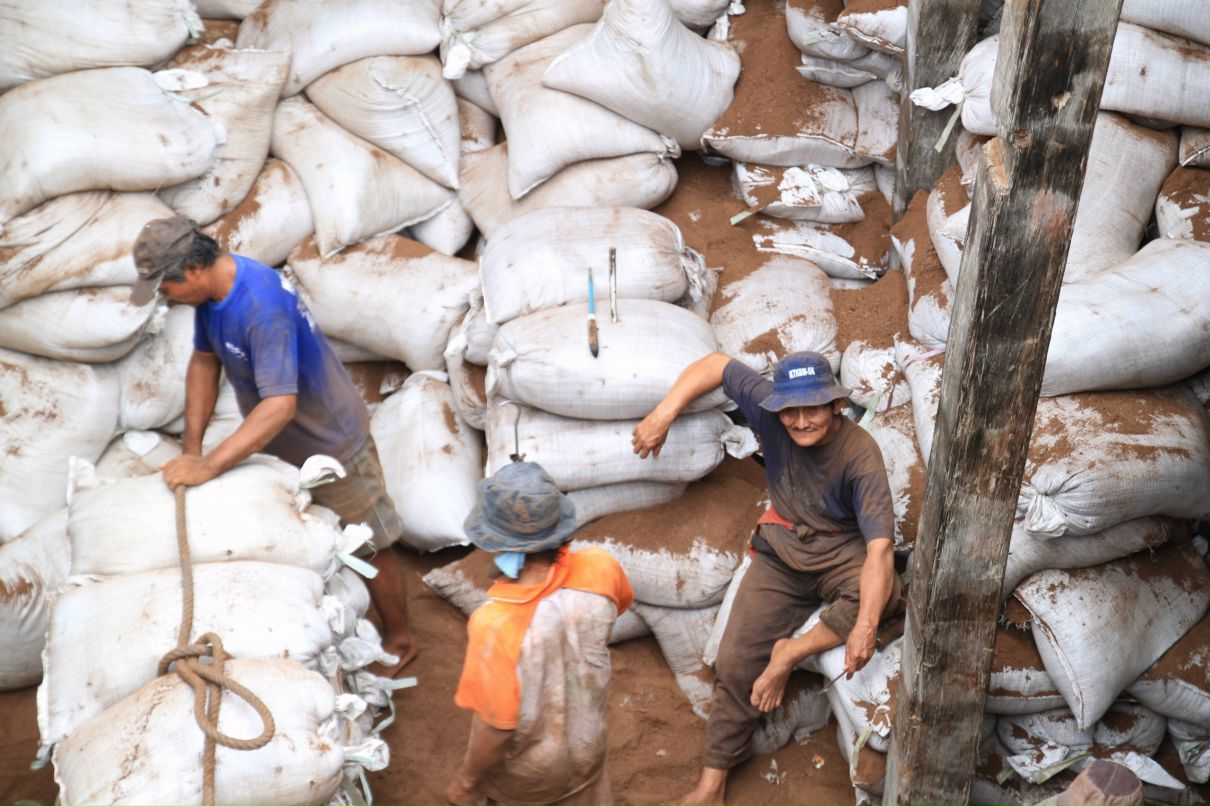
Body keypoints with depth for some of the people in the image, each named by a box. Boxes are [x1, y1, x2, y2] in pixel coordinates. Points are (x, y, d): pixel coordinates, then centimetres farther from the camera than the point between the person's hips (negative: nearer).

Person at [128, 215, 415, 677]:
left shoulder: (263, 308, -36)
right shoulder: (210, 288, -8)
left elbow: (280, 405, -41)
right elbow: (204, 362, 3)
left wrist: (209, 466, -41)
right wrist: (191, 447, -4)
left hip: (330, 442, -9)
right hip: (278, 442, 9)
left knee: (368, 549, 8)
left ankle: (399, 642, 28)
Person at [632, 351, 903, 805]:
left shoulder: (860, 455, -26)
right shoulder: (770, 413, -16)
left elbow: (880, 545, -34)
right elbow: (716, 366, -5)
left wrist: (865, 624, -47)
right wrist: (665, 413, -17)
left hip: (843, 551, -2)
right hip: (782, 549, 3)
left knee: (886, 595, -35)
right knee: (736, 660, -6)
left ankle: (791, 652, -14)